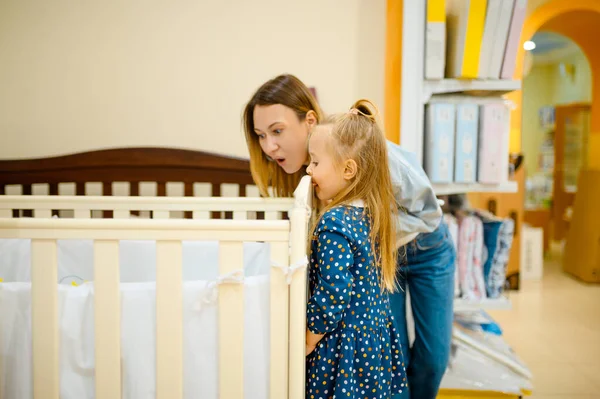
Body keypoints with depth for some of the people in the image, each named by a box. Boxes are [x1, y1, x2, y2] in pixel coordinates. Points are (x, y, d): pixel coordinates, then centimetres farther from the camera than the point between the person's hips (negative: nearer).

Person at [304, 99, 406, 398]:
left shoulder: (334, 223, -23)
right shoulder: (371, 214, 3)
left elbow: (332, 295, -24)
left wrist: (308, 342, -12)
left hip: (345, 351, -9)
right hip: (376, 341, 9)